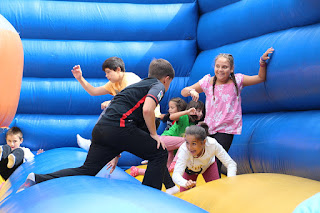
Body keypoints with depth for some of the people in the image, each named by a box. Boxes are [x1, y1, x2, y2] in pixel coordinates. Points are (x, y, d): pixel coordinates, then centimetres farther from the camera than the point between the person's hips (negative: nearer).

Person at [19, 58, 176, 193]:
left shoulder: (136, 86, 35)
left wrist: (116, 154, 35)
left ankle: (38, 179, 0)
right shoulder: (158, 86, 9)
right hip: (118, 126, -8)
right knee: (159, 153, 5)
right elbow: (147, 109, -13)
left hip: (100, 128, 8)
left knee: (87, 170, 7)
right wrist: (154, 134, 1)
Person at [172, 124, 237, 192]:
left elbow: (231, 164, -34)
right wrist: (186, 183, -72)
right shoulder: (184, 149, -42)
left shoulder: (212, 144, -40)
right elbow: (176, 175, -50)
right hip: (189, 168, 0)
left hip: (208, 165, 1)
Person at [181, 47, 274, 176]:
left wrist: (262, 62, -7)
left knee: (215, 164, -12)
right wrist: (191, 91, -16)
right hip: (209, 127, 3)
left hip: (226, 129, -3)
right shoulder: (207, 81, 2)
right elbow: (183, 92, 6)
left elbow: (261, 78, 6)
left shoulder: (237, 80, -1)